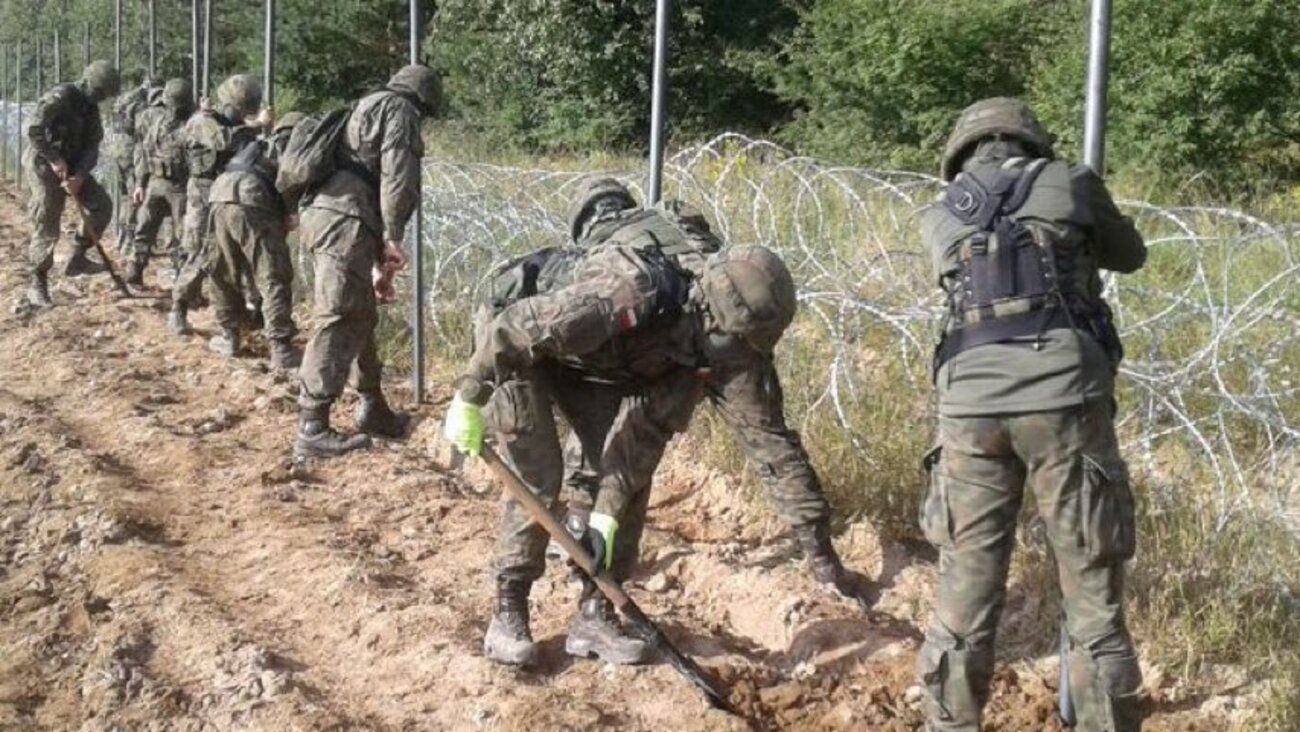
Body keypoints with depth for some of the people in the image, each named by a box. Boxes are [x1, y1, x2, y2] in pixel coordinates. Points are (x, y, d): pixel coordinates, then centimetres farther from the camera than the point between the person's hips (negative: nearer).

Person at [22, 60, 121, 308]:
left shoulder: (91, 108, 5)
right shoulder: (59, 97, -19)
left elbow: (92, 145, 1)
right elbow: (34, 130, -25)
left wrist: (80, 175, -13)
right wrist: (55, 160, -24)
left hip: (73, 166, 7)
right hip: (44, 166, -7)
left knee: (101, 205, -5)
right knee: (46, 229, -5)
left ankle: (78, 259, 6)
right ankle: (38, 286, 5)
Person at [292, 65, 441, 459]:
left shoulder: (367, 108, 32)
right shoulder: (398, 108, 4)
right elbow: (396, 174, -11)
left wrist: (377, 264, 31)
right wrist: (393, 237, -13)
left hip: (322, 212, 10)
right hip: (344, 220, -10)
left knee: (361, 317, 19)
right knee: (339, 322, -12)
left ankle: (373, 408, 29)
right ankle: (312, 429, -15)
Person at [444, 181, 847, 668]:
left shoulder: (734, 334, -23)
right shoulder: (629, 293, -44)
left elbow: (770, 440, -18)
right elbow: (511, 331, -38)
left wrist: (818, 546, -18)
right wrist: (468, 402, -28)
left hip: (597, 364, 6)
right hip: (512, 348, -6)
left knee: (631, 470, -6)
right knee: (537, 477, -15)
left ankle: (594, 615, 4)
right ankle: (507, 616, -1)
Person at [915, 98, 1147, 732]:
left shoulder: (937, 218, 15)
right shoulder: (1069, 182, 10)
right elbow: (1129, 254, 26)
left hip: (971, 407, 3)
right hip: (1063, 401, -2)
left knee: (965, 596, 11)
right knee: (1094, 598, 6)